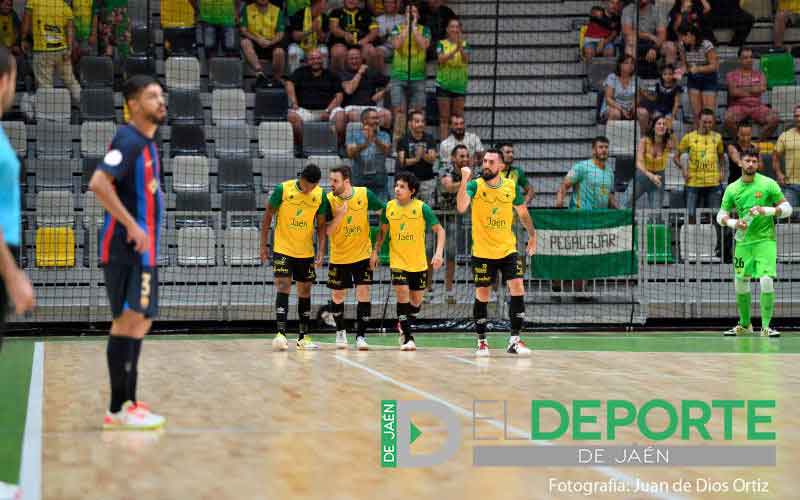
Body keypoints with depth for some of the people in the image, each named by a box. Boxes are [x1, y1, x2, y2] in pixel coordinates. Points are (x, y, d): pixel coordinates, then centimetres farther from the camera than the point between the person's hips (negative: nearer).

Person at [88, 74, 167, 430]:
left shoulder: (147, 142, 15)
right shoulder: (129, 140, -14)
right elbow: (98, 184, -26)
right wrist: (131, 225, -25)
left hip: (144, 249, 10)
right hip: (126, 248, -10)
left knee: (139, 321, 13)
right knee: (129, 320, -9)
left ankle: (129, 403, 19)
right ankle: (118, 410, -7)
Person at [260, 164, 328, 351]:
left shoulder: (320, 195, -4)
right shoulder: (283, 189, -12)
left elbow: (321, 225, 3)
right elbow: (268, 216, -3)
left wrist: (321, 252, -6)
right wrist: (264, 245, -4)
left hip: (306, 252, 3)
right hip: (283, 249, -3)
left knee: (305, 292, 8)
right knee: (283, 287, -14)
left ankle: (303, 337, 16)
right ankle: (281, 332, -16)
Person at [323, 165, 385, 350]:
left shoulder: (365, 194, -11)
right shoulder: (329, 199, -12)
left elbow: (383, 210, 4)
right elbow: (327, 232, -13)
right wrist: (339, 215, -30)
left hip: (362, 255, -1)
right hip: (338, 257, 1)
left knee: (363, 293, -10)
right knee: (337, 296, 11)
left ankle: (361, 335, -2)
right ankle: (341, 331, 34)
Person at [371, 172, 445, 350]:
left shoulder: (422, 208, -12)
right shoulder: (389, 207, -4)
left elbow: (439, 230, -8)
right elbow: (383, 231, 12)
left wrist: (439, 253, -20)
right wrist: (375, 251, 2)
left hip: (419, 263, 0)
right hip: (397, 261, 0)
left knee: (416, 300, 10)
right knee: (402, 294, -17)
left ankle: (404, 326, 37)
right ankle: (406, 336, -8)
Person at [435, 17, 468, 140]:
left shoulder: (464, 44, 5)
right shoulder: (442, 44, 2)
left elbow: (466, 59, -12)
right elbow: (441, 59, -15)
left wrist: (460, 46, -29)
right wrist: (455, 49, -29)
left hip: (460, 85, 2)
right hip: (444, 84, -2)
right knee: (444, 117, -1)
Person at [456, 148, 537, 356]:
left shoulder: (511, 187, -1)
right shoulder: (475, 186, -10)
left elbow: (523, 212, 16)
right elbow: (461, 208, -29)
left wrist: (532, 234, 19)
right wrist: (465, 180, -37)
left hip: (508, 250, 2)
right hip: (482, 252, -2)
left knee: (518, 289, -9)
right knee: (482, 296, 3)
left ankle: (514, 340, -2)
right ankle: (481, 341, 17)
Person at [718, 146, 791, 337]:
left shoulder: (768, 184, -4)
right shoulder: (732, 189, 5)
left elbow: (787, 208, -2)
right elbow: (721, 216, 9)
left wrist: (767, 210, -19)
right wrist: (733, 222, -12)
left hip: (765, 239, -4)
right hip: (743, 241, 4)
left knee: (767, 281, -17)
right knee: (741, 284, 7)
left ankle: (766, 326, -11)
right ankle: (745, 325, 25)